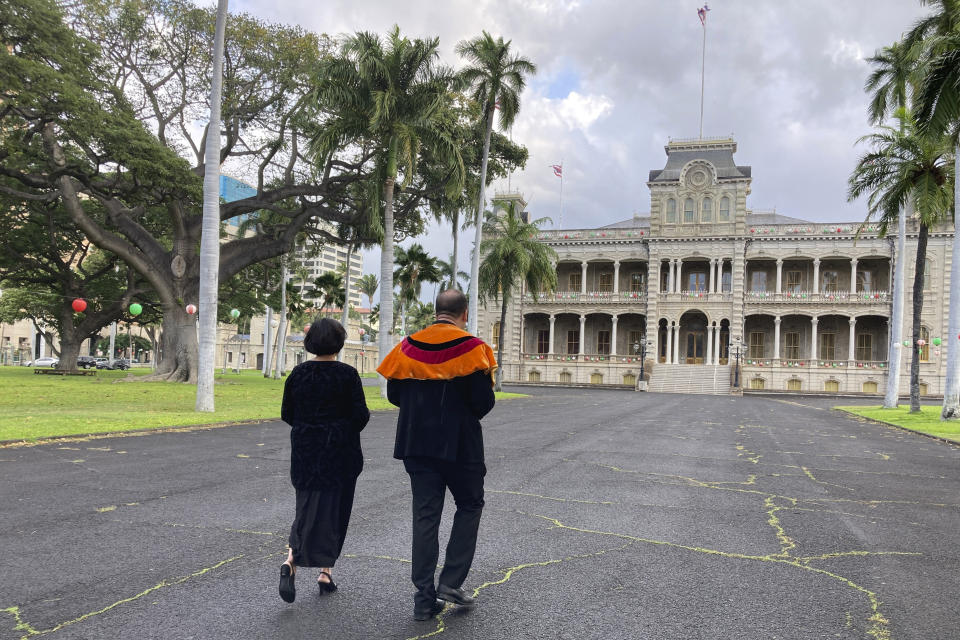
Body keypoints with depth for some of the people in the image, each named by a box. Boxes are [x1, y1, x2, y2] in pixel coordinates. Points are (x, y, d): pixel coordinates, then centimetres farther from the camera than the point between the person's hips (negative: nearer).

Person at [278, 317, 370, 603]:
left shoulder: (298, 373, 0)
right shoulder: (347, 374, -11)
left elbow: (287, 414, 4)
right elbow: (360, 415, -11)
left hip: (304, 451, 3)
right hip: (340, 451, -3)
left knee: (308, 507, 11)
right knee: (334, 510, 9)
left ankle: (291, 561, -11)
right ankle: (326, 572, 14)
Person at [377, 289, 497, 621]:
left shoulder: (409, 346, 1)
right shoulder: (472, 348, -10)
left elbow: (394, 394, 7)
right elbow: (484, 401, -13)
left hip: (416, 443, 4)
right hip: (459, 444, -4)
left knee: (425, 515, 10)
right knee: (469, 505, 16)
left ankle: (424, 599, 12)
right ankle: (451, 582, 8)